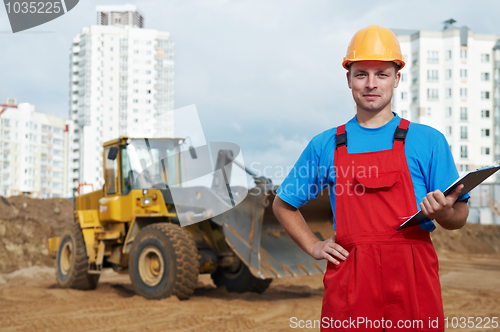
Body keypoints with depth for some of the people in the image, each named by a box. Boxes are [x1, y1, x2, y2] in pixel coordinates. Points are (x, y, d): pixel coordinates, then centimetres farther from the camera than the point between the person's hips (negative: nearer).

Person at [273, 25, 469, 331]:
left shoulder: (428, 141, 6)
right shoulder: (325, 145, 11)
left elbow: (460, 217, 7)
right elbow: (283, 205, 21)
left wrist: (442, 212, -15)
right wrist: (313, 246, 8)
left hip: (412, 275, -1)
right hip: (348, 280, 1)